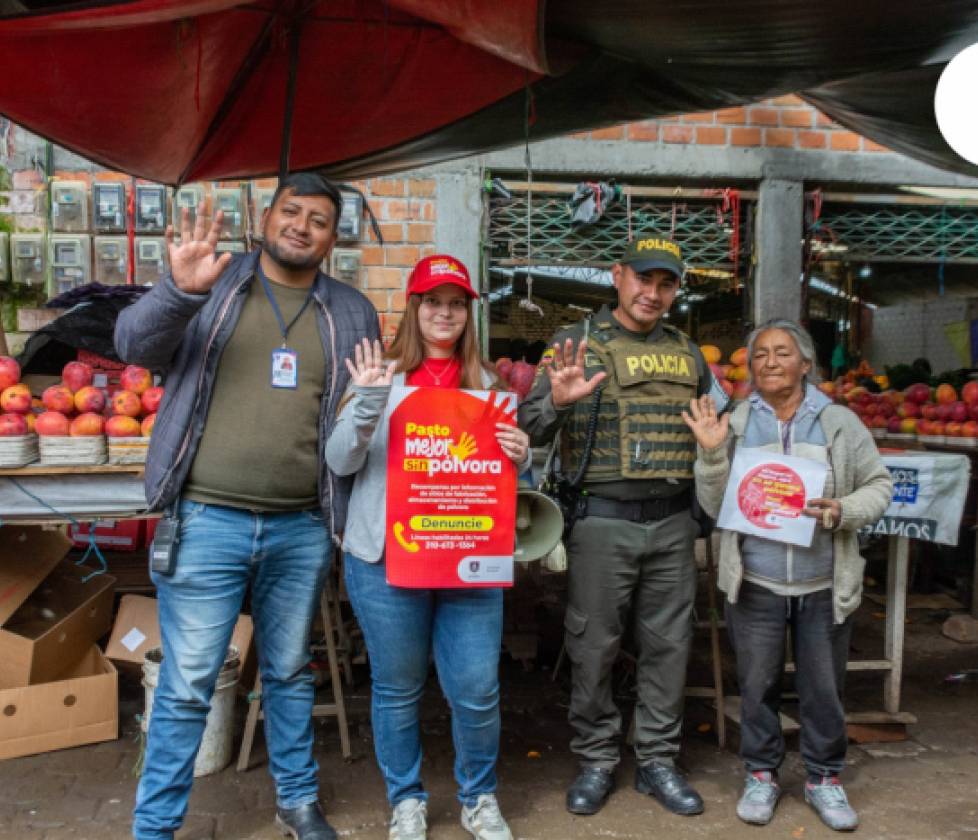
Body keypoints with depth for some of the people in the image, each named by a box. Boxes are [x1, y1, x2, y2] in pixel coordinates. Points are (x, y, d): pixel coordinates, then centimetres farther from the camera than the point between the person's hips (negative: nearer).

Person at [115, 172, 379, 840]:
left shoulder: (353, 314, 10)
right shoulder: (212, 283, 3)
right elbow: (134, 344, -7)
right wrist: (181, 290, -25)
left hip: (303, 529, 3)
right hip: (207, 521, -2)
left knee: (290, 673, 18)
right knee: (187, 685, 4)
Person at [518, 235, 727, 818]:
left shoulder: (688, 353, 11)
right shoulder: (578, 344, 0)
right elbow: (531, 432, -6)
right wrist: (558, 402, -25)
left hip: (673, 523, 4)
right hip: (603, 522, -3)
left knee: (669, 645, 11)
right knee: (594, 647, 5)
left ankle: (658, 760, 27)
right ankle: (597, 761, 23)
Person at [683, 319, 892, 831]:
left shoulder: (840, 423, -2)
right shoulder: (735, 424, 0)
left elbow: (879, 486, 4)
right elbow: (715, 506, -2)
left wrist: (843, 511, -16)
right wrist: (711, 453, -17)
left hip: (825, 587, 0)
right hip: (755, 585, 0)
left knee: (823, 688, 11)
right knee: (757, 684, 11)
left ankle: (824, 778, 32)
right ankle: (761, 775, 30)